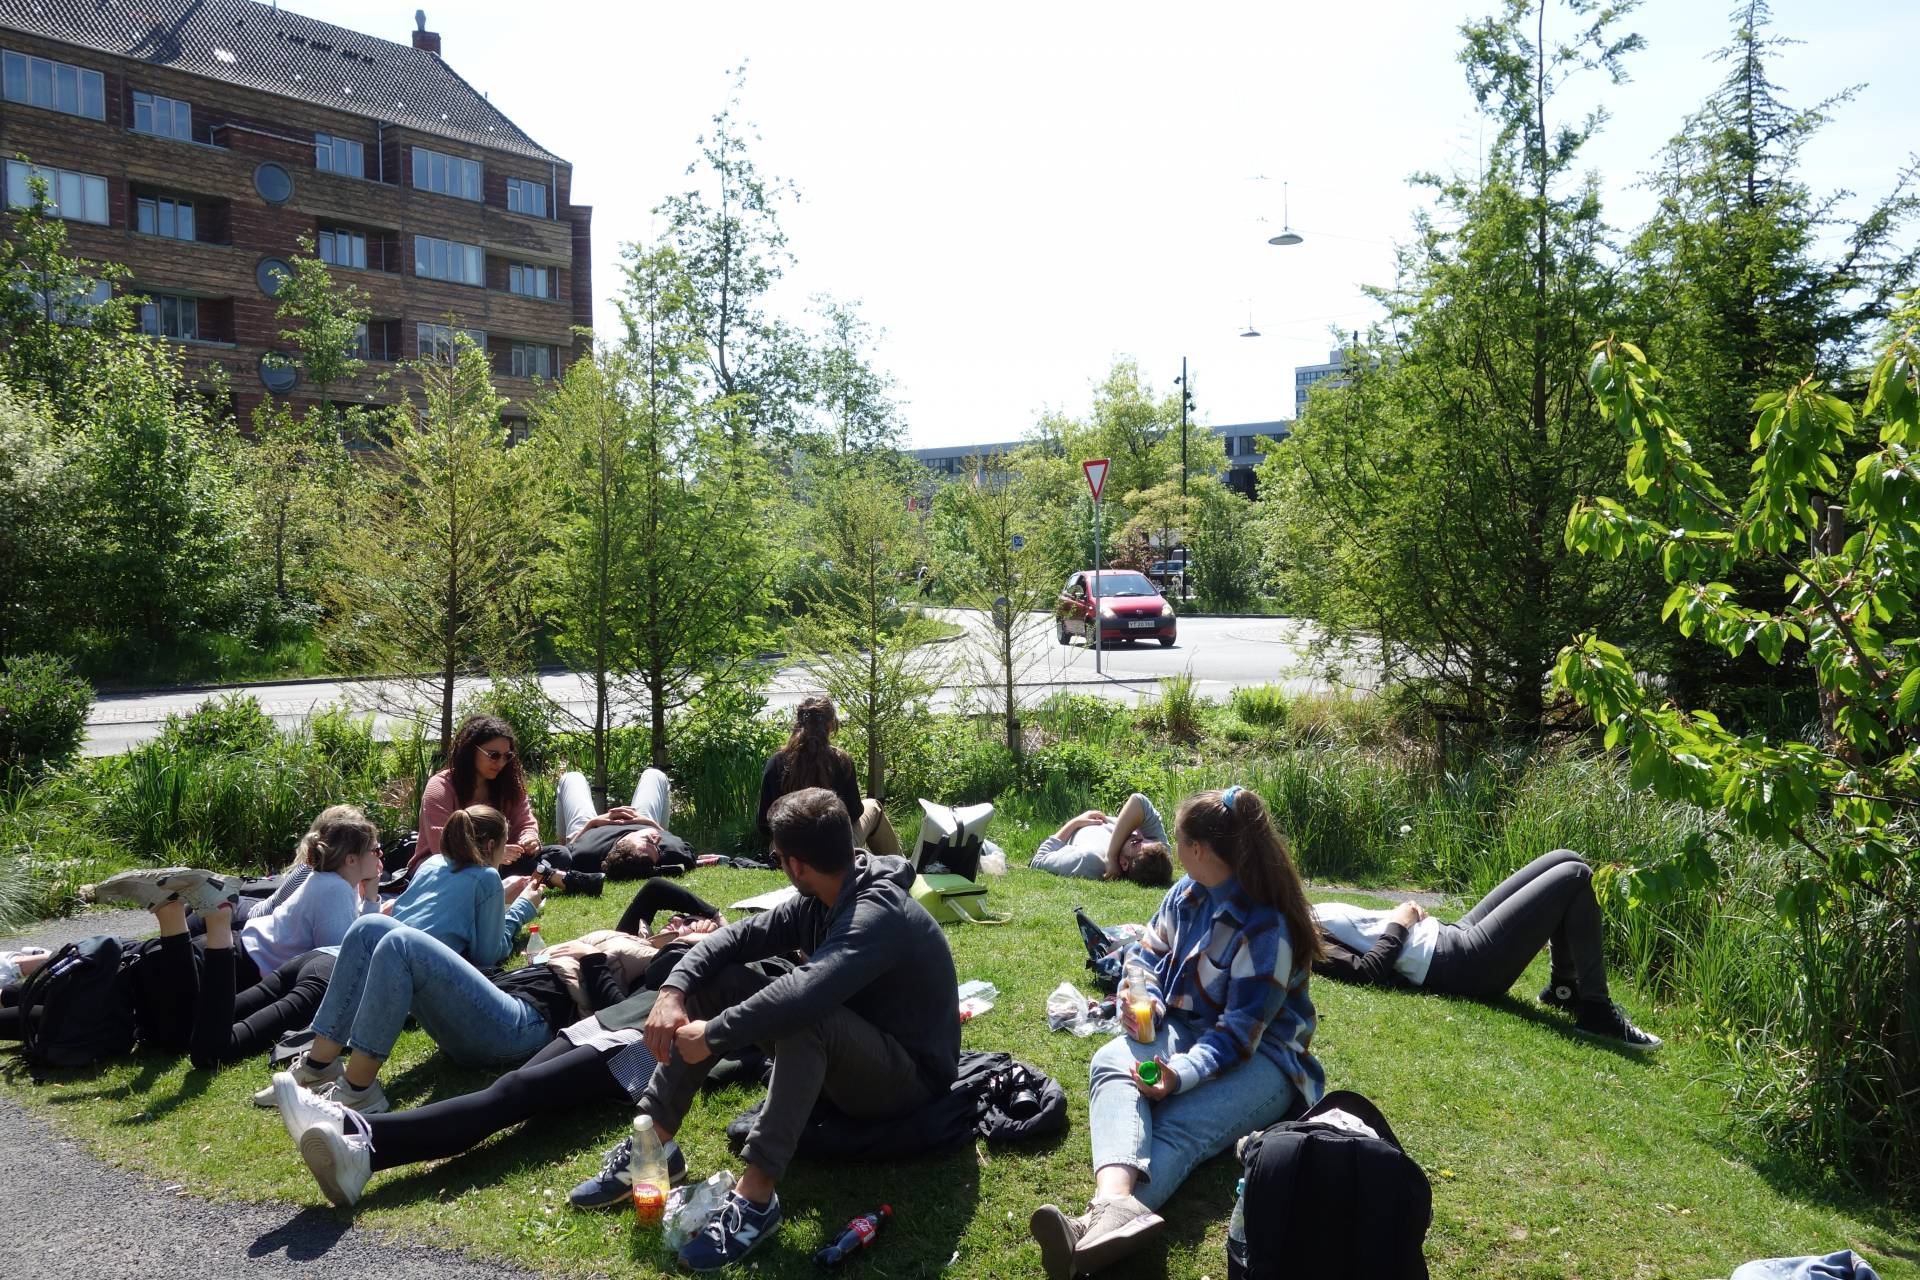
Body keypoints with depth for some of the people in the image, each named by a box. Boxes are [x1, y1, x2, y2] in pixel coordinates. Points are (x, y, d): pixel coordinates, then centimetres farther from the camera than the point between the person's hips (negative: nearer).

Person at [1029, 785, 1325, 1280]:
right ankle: (1114, 1203, -57)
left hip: (1256, 1058, -6)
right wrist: (1143, 1000, -9)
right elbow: (1146, 953, 13)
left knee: (1177, 1128, -34)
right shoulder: (1187, 892, 5)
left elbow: (1239, 1034, -22)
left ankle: (1094, 1227, -61)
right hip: (1183, 1030, 6)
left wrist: (1182, 1073, -37)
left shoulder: (1266, 928, -18)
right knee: (1111, 1063, -28)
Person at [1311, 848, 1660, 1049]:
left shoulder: (1313, 914, 11)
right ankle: (1596, 1011, -5)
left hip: (1453, 936, 11)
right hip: (1467, 964, -11)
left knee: (1566, 860, 12)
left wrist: (1399, 917, 2)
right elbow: (1371, 970, -27)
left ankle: (1564, 987, 21)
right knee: (1574, 877, -13)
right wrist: (1398, 924, -15)